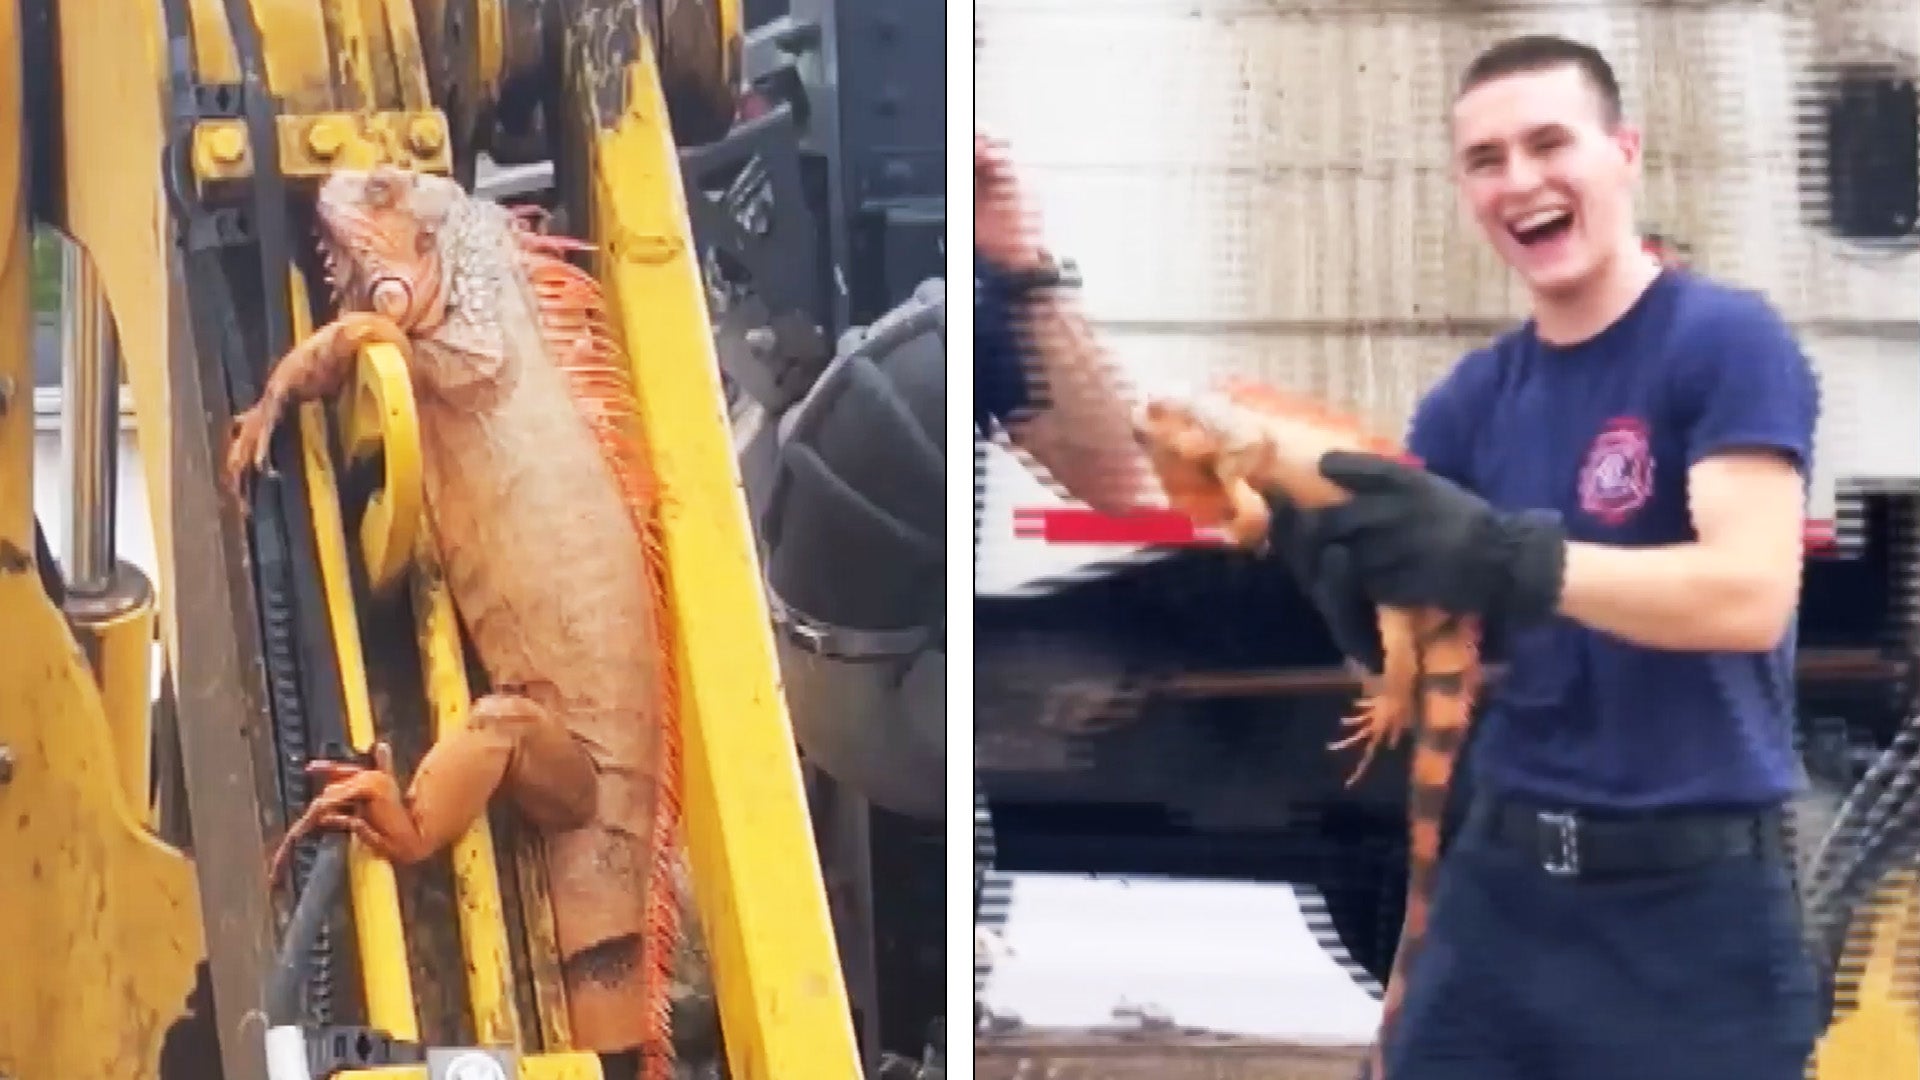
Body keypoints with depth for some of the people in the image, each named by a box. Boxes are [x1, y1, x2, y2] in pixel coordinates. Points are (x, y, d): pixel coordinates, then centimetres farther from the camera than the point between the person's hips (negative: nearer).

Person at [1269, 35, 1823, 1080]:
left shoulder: (1725, 338, -9)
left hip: (1693, 897, -5)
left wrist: (1504, 558, -31)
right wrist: (1335, 566, -15)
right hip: (1501, 877, 5)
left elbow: (1750, 594, -21)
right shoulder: (1471, 398, 8)